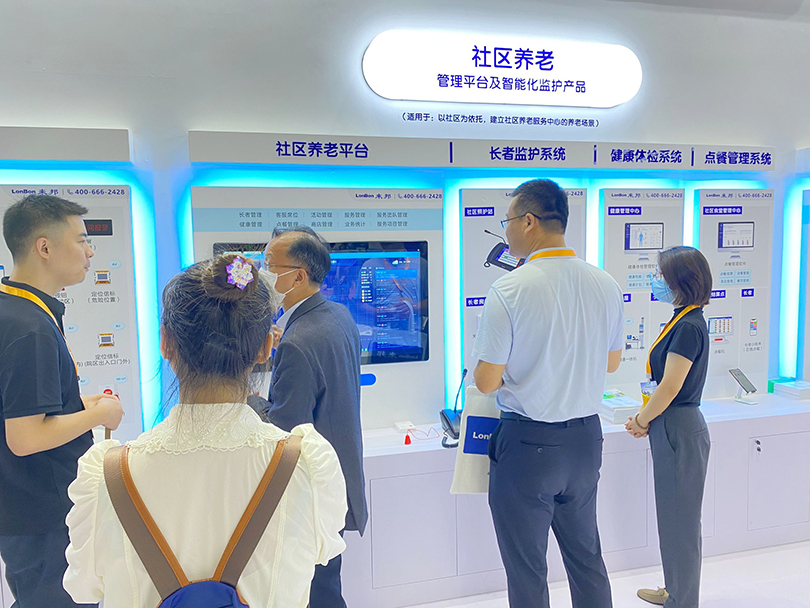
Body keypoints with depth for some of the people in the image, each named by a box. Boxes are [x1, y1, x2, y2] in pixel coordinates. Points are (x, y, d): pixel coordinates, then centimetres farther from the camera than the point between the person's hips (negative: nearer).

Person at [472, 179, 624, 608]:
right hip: (586, 435, 6)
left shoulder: (508, 290, -19)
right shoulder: (606, 284, -1)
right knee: (586, 557, 24)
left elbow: (486, 381, -15)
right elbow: (611, 362, 11)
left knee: (526, 572, 13)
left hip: (527, 443, -6)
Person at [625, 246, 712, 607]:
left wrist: (642, 421, -7)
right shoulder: (684, 321, 9)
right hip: (672, 427, 10)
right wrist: (646, 417, 7)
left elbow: (670, 387, -21)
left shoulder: (688, 327, -21)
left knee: (680, 519, 5)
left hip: (679, 430, -10)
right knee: (674, 516, 20)